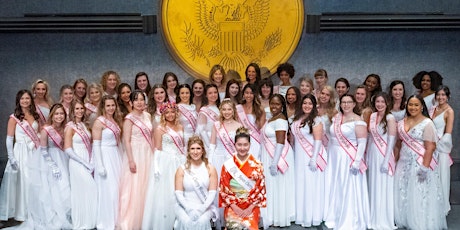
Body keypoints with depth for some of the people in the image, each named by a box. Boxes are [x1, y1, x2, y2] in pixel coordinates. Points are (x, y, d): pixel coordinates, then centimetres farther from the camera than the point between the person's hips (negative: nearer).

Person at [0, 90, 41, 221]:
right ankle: (22, 214, 11)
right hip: (21, 152, -4)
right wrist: (11, 158, -12)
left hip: (35, 152, 4)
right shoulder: (14, 118, -1)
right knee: (21, 182, -1)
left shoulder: (35, 116, 11)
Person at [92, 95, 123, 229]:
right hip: (105, 157, -7)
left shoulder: (116, 120, 10)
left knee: (116, 189, 11)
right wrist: (100, 165, -19)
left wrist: (121, 159, 14)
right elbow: (96, 145, -14)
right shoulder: (99, 122, -11)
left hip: (116, 157, 7)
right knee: (107, 190, -2)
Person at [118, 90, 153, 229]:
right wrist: (131, 160, -18)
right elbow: (126, 141, -13)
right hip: (135, 154, -6)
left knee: (145, 186, 10)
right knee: (133, 187, -2)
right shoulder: (129, 118, -8)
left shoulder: (147, 116, 9)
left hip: (148, 155, 6)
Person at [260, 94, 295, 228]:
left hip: (278, 156, -9)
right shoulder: (272, 118, 12)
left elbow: (280, 143, -23)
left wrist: (274, 163, -26)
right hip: (269, 156, 9)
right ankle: (275, 216, 24)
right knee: (271, 186, 14)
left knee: (278, 186, 1)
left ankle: (280, 218, 13)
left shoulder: (280, 120, -18)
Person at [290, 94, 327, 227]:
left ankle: (311, 217, 10)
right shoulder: (297, 119, 10)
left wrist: (313, 159, -21)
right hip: (298, 156, 7)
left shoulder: (316, 120, -10)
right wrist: (294, 155, 14)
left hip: (310, 156, -6)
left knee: (311, 186, -1)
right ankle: (301, 215, 20)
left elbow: (318, 140, -15)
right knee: (300, 186, 10)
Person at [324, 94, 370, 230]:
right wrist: (329, 155, 13)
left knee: (349, 190, -1)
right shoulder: (336, 118, 10)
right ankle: (335, 218, 24)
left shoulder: (358, 121, -9)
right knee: (335, 189, 11)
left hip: (349, 159, -6)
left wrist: (357, 162, -21)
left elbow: (362, 143, -14)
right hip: (334, 158, 6)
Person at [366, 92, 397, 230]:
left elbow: (391, 141, -13)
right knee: (373, 187, 12)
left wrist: (386, 161, -16)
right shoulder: (373, 116, 8)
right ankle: (373, 218, 25)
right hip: (372, 155, 6)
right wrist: (367, 156, 11)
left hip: (383, 155, -6)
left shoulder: (390, 118, -10)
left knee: (382, 188, 1)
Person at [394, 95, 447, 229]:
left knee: (420, 197, 0)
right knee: (403, 196, 9)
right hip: (404, 164, 6)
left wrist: (424, 168, -19)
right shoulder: (402, 122, 9)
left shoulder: (427, 123, -9)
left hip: (420, 164, -5)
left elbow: (430, 148, -13)